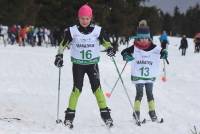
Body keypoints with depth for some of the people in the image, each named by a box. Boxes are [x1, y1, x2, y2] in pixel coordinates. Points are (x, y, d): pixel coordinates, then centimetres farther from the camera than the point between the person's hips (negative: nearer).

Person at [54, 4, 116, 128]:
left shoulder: (98, 30, -8)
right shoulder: (72, 31, -8)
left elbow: (106, 42, 5)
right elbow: (63, 44, 5)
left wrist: (110, 48, -14)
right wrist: (59, 56, -3)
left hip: (93, 63, 0)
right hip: (78, 63, 0)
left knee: (97, 87, -7)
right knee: (77, 88, -8)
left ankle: (105, 114, -1)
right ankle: (70, 115, -2)